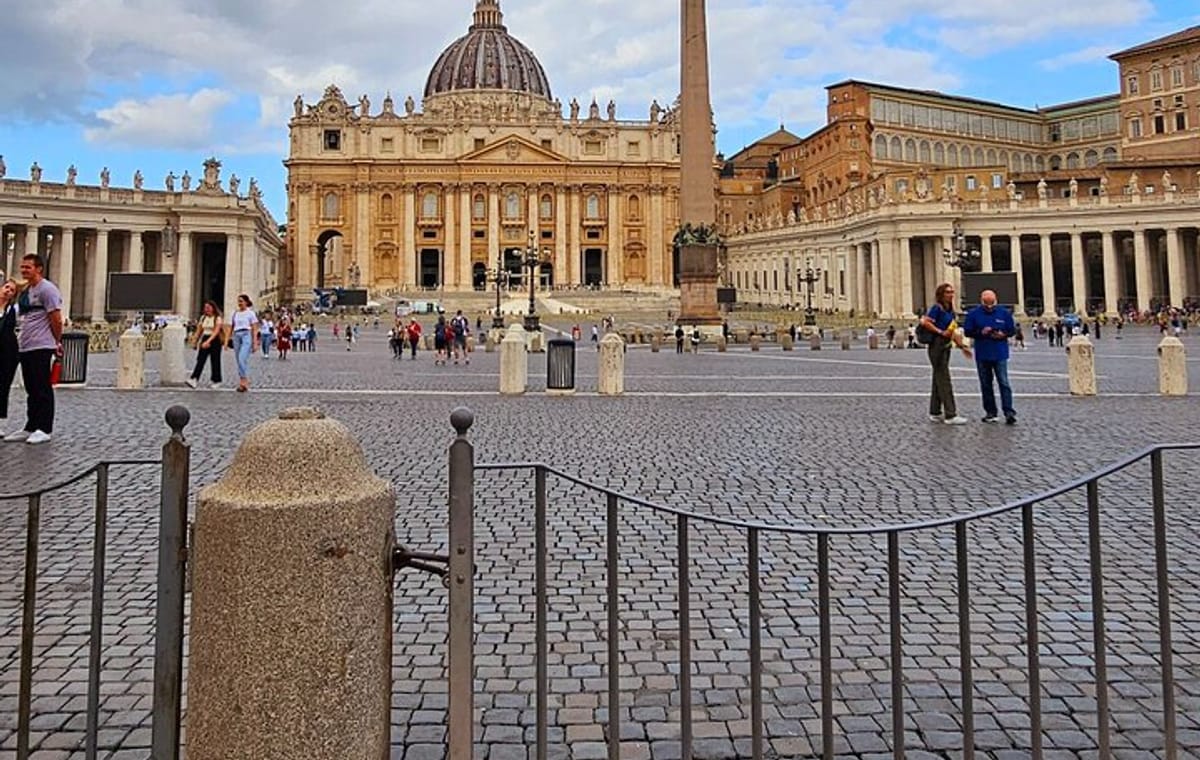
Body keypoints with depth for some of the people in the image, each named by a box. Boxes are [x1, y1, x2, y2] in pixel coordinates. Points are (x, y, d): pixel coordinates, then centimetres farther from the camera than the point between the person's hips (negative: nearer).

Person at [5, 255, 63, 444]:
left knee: (42, 389, -4)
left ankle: (44, 429, 1)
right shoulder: (24, 291, 17)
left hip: (41, 348, -9)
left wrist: (57, 342, -6)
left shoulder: (46, 289, -10)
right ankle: (31, 428, 18)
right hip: (24, 347, 9)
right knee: (31, 390, 12)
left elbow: (56, 319, -12)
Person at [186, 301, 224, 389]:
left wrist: (208, 341, -28)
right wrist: (194, 341, 13)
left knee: (215, 361, 2)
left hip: (214, 340, -5)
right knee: (200, 360, -6)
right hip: (204, 340, 5)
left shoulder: (217, 318, -7)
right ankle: (194, 380, -16)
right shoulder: (203, 317, 12)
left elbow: (216, 331, -18)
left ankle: (217, 381, 12)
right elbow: (199, 330, 17)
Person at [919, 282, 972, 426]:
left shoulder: (950, 311, 16)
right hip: (937, 346, -9)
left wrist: (962, 346, 16)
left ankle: (935, 413, 18)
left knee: (938, 381, 12)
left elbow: (953, 331, 21)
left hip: (946, 347, 9)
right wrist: (940, 332, -19)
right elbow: (924, 322, -22)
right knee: (944, 381, -8)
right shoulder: (937, 308, -9)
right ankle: (950, 415, -7)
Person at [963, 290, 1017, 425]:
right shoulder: (973, 314, 2)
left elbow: (1012, 330, 9)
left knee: (1004, 383, -8)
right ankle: (991, 412, 15)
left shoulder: (1004, 313, 3)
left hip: (1000, 354, -1)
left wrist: (1003, 334, -12)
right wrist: (981, 332, -15)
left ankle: (1009, 412, -9)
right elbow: (967, 331, 1)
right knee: (986, 385, 7)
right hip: (982, 355, 1)